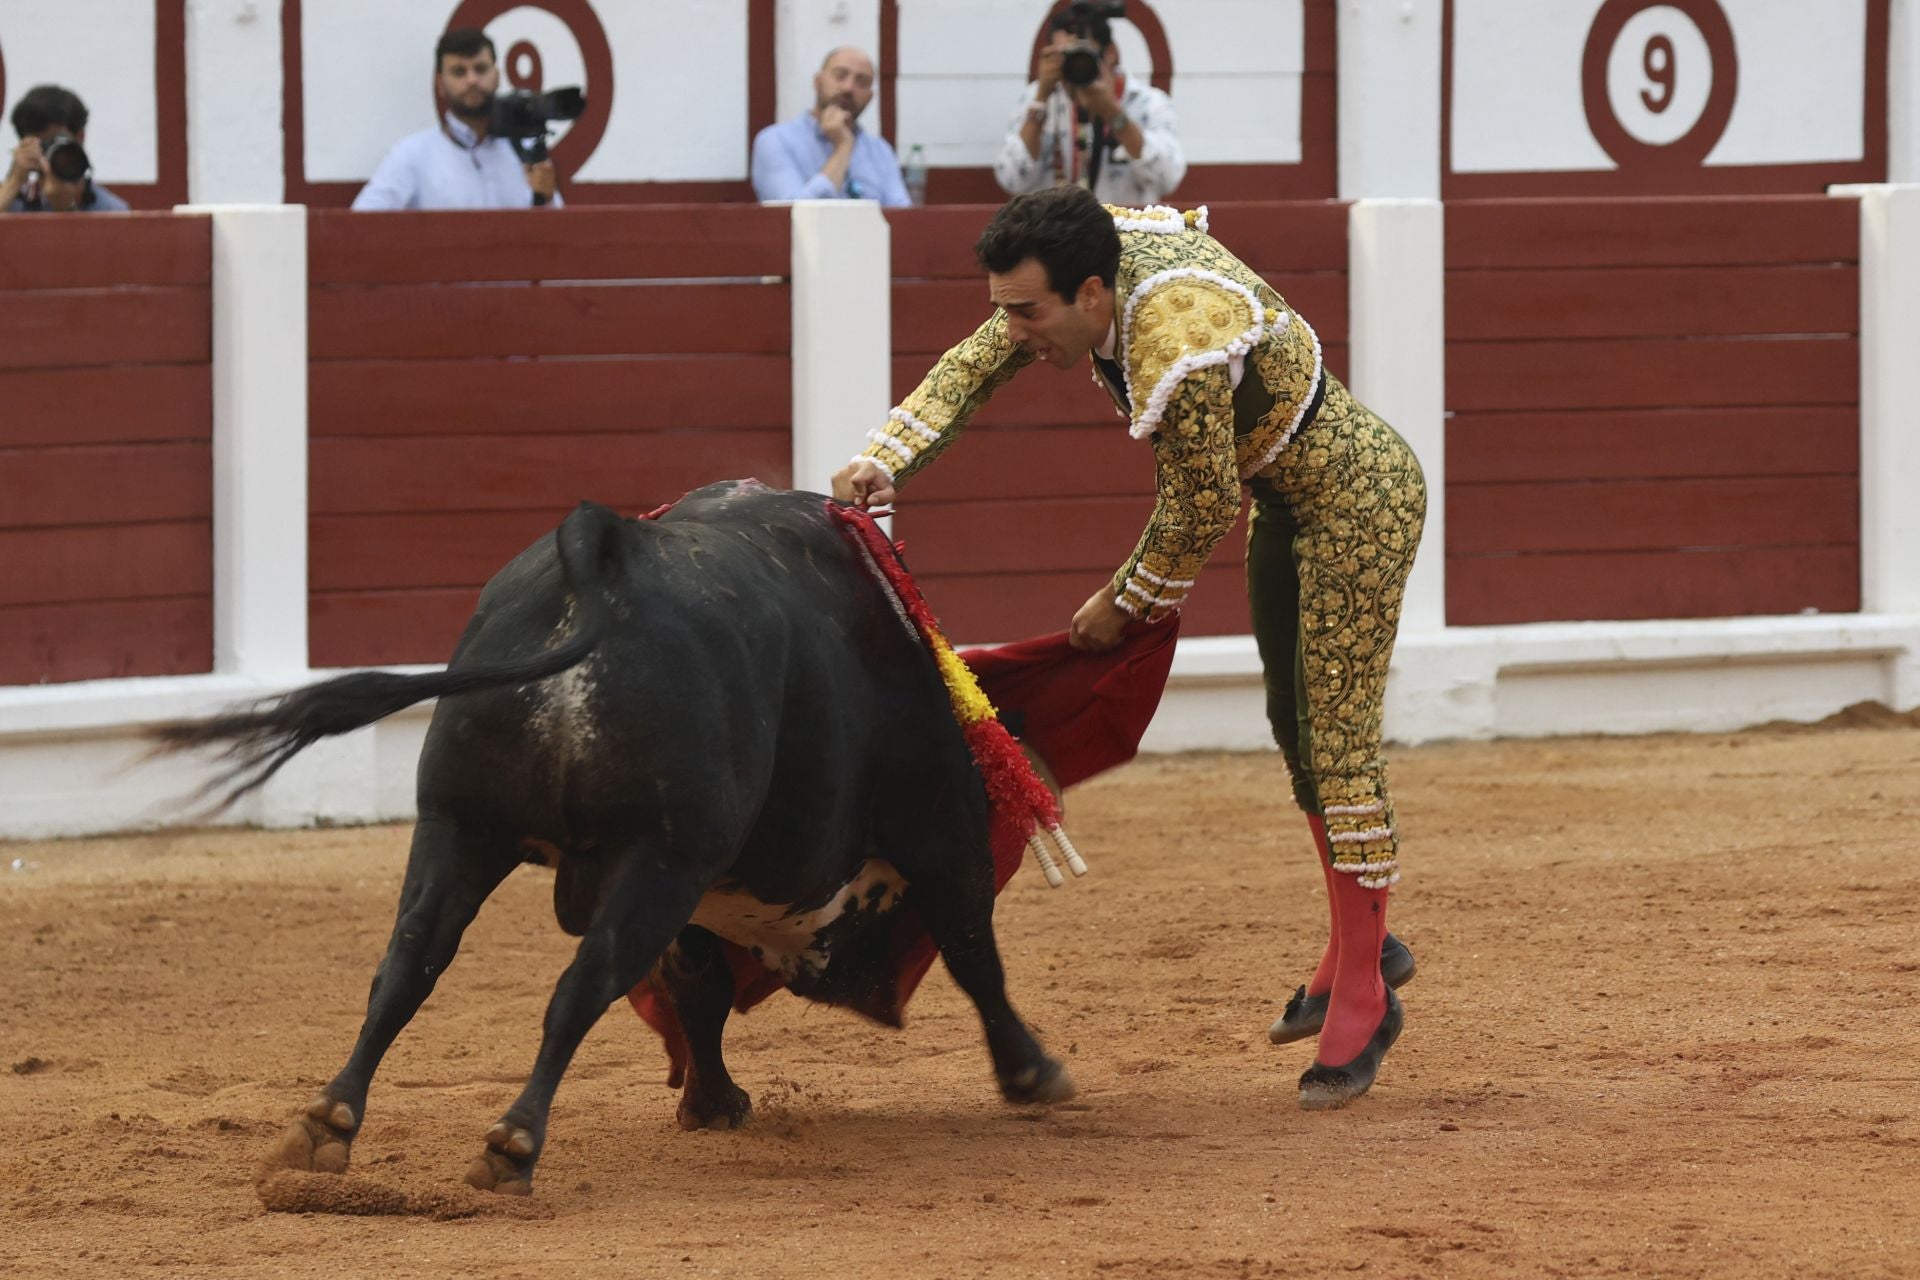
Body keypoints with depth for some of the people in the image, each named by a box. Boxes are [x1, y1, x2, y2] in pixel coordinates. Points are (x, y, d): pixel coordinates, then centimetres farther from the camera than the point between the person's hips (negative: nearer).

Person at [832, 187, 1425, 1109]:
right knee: (1295, 723, 19)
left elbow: (1197, 519, -25)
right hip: (1285, 497, 10)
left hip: (1359, 501, -10)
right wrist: (879, 464, -14)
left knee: (1338, 739, -6)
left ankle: (1363, 999, 2)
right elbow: (974, 366, -5)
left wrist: (1123, 607, -9)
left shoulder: (1181, 357, -39)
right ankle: (1359, 946, 34)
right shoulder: (1101, 250, -14)